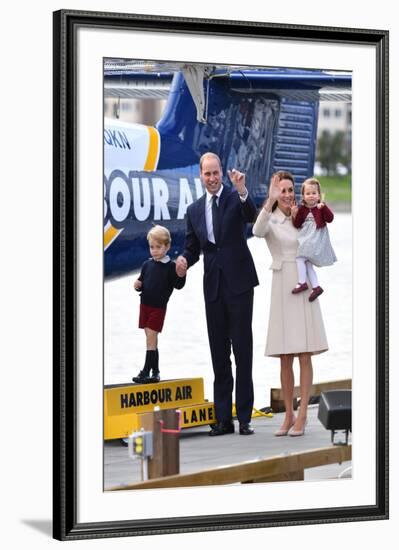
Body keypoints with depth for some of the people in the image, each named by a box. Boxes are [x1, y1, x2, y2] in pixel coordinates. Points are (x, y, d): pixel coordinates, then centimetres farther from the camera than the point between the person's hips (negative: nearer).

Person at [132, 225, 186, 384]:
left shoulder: (170, 266, -8)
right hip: (145, 304, 5)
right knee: (151, 338, 9)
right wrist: (138, 285, -6)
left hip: (159, 307, -5)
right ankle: (155, 372, 15)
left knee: (151, 336, -10)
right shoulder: (147, 265, 6)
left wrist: (180, 275, -30)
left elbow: (178, 285, -11)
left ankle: (146, 371, -7)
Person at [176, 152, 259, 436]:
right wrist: (184, 259, -7)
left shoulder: (236, 198, -1)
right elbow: (193, 247, 16)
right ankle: (223, 419, 11)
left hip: (238, 282, -5)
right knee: (219, 353, 7)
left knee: (243, 350, -3)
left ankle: (245, 417, 0)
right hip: (213, 285, 5)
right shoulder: (195, 210, 12)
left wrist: (242, 190, -39)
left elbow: (251, 216, -21)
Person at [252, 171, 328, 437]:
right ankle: (289, 415, 14)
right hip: (282, 287, -1)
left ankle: (302, 417, -1)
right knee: (285, 358, 3)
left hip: (304, 286, 1)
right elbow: (257, 231, -24)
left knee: (305, 355, -3)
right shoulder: (271, 219, 0)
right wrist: (271, 200, -35)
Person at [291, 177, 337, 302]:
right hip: (306, 239, 6)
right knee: (307, 264, 5)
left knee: (300, 258, -16)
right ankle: (316, 286, 9)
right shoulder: (302, 209, 8)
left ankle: (302, 282, -13)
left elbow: (330, 218, -15)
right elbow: (297, 224, 6)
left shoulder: (320, 208, -3)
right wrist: (296, 214, -12)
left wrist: (323, 207, -28)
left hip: (316, 239, -6)